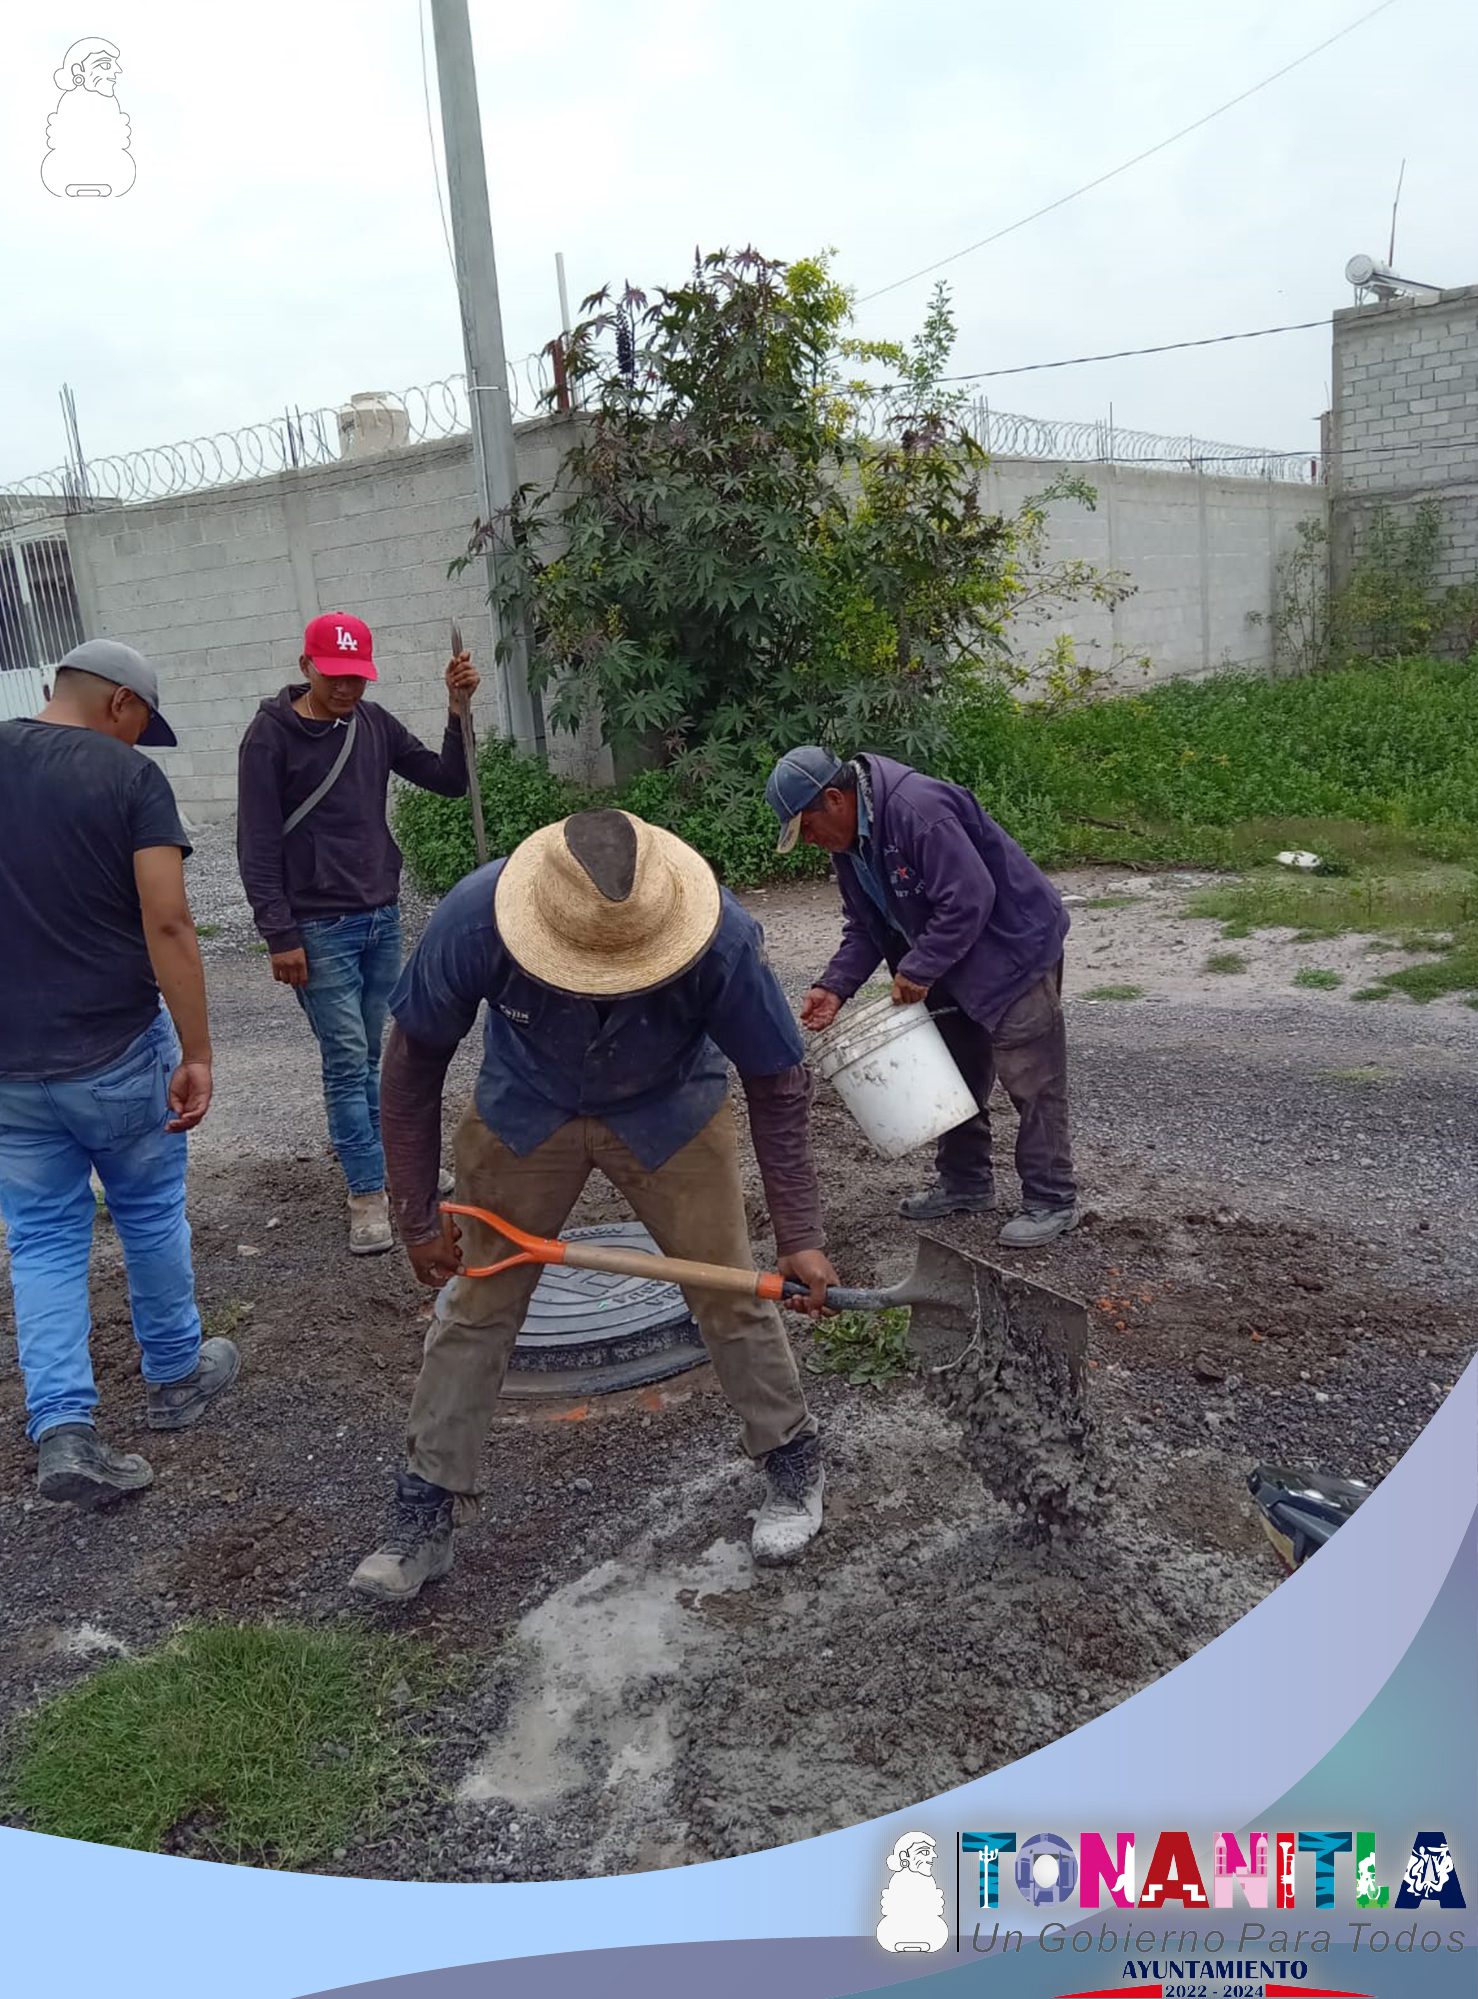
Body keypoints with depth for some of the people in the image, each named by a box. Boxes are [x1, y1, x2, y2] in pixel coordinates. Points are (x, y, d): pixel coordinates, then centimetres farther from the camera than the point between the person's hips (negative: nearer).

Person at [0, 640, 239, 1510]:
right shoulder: (130, 775, -10)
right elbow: (167, 923, -18)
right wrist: (197, 1054, -15)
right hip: (118, 1052, -3)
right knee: (151, 1216, 17)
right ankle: (177, 1378, 33)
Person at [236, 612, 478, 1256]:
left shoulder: (374, 723, 6)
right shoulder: (271, 734, -9)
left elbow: (448, 780, 8)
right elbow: (257, 846, -10)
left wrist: (459, 712, -7)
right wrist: (280, 936, -14)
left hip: (383, 919, 5)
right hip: (319, 930, -5)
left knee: (369, 1056, 13)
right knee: (346, 1060, -3)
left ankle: (381, 1163, 27)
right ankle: (368, 1195, 3)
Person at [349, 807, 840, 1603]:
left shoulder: (723, 939, -35)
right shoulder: (473, 920, -34)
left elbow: (776, 1084, -18)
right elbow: (415, 1060, -16)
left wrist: (798, 1235, -16)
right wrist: (417, 1216, -9)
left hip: (670, 1111, -1)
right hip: (524, 1111, 1)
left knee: (729, 1293, 2)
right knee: (476, 1306, 5)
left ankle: (792, 1465, 26)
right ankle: (428, 1509, 22)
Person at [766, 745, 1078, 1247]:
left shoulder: (918, 809, -29)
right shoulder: (849, 840, 3)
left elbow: (970, 898, -31)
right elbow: (864, 926, 8)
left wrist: (919, 969, -24)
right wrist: (834, 986, -6)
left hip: (1014, 950, -10)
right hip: (949, 969, 10)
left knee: (1032, 1081, -4)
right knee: (954, 1074, 17)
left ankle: (1051, 1200, 7)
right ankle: (964, 1182, 31)